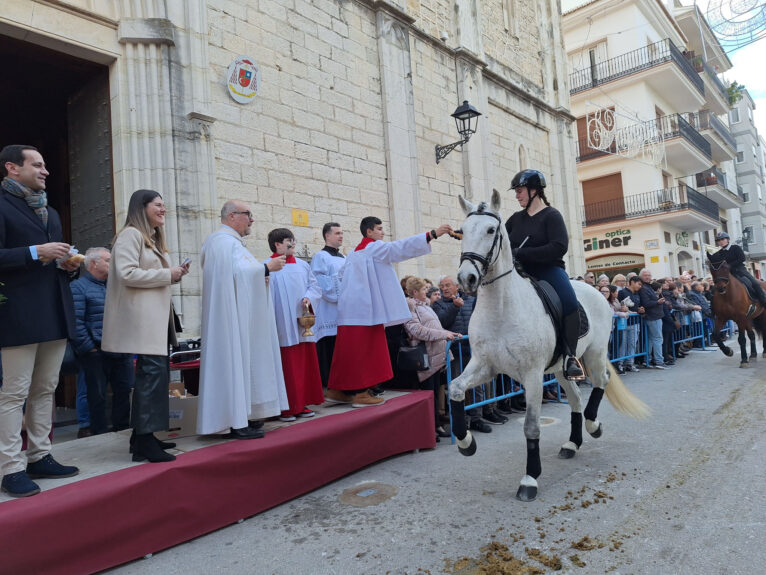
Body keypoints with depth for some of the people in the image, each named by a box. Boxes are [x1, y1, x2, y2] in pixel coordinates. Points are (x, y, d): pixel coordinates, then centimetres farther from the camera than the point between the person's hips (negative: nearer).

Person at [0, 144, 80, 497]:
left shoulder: (51, 213, 22)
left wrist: (68, 263, 7)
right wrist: (35, 253, -19)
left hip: (56, 314, 8)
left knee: (45, 389, 12)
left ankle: (39, 458, 21)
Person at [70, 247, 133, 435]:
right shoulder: (78, 287, -4)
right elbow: (75, 322, -13)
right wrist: (89, 348, -16)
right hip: (97, 354, -6)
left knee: (124, 391, 9)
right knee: (97, 396, 4)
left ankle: (122, 428, 21)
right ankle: (99, 433, 16)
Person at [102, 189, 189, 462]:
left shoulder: (153, 238, 23)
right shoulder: (130, 234, -7)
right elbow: (127, 274, -18)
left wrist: (174, 275, 10)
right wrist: (167, 274, -12)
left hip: (156, 316, 10)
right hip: (142, 317, -10)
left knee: (156, 373, 9)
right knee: (153, 372, -16)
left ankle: (142, 435, 16)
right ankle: (144, 441, -12)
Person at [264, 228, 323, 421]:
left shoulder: (302, 265, 14)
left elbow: (314, 286, 12)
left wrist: (309, 297, -8)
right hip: (284, 328, -6)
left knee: (305, 365, 9)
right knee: (286, 367, -3)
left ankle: (301, 404, 20)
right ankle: (285, 407, 7)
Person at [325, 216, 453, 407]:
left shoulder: (356, 253, 23)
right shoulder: (373, 247, -5)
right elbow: (400, 247, -17)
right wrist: (433, 234, -20)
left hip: (355, 308, 9)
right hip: (365, 308, -9)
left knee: (352, 352, 10)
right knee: (364, 350, -6)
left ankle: (337, 390, 13)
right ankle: (360, 393, -2)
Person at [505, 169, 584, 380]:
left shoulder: (551, 215, -2)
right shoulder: (516, 218, 15)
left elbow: (559, 247, -16)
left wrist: (522, 253, -21)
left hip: (549, 269, -5)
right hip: (521, 272, 6)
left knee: (570, 302, -33)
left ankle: (570, 356, -18)